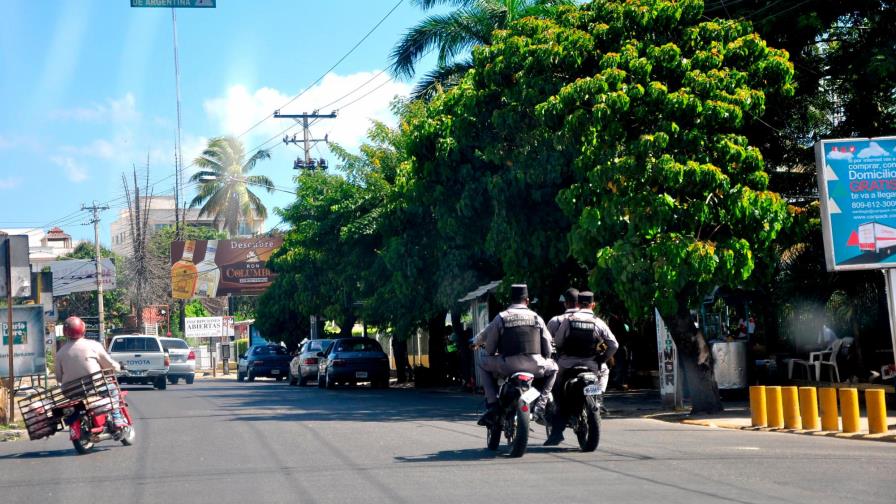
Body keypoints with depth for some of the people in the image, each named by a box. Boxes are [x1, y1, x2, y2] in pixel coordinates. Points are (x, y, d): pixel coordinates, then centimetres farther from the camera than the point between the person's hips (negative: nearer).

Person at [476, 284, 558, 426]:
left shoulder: (501, 318, 5)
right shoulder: (536, 318, 10)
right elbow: (547, 345, 13)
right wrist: (544, 360, 31)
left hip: (507, 366, -1)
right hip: (534, 365, 1)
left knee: (483, 363, 25)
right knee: (553, 368, 31)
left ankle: (492, 405, 10)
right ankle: (540, 406, 15)